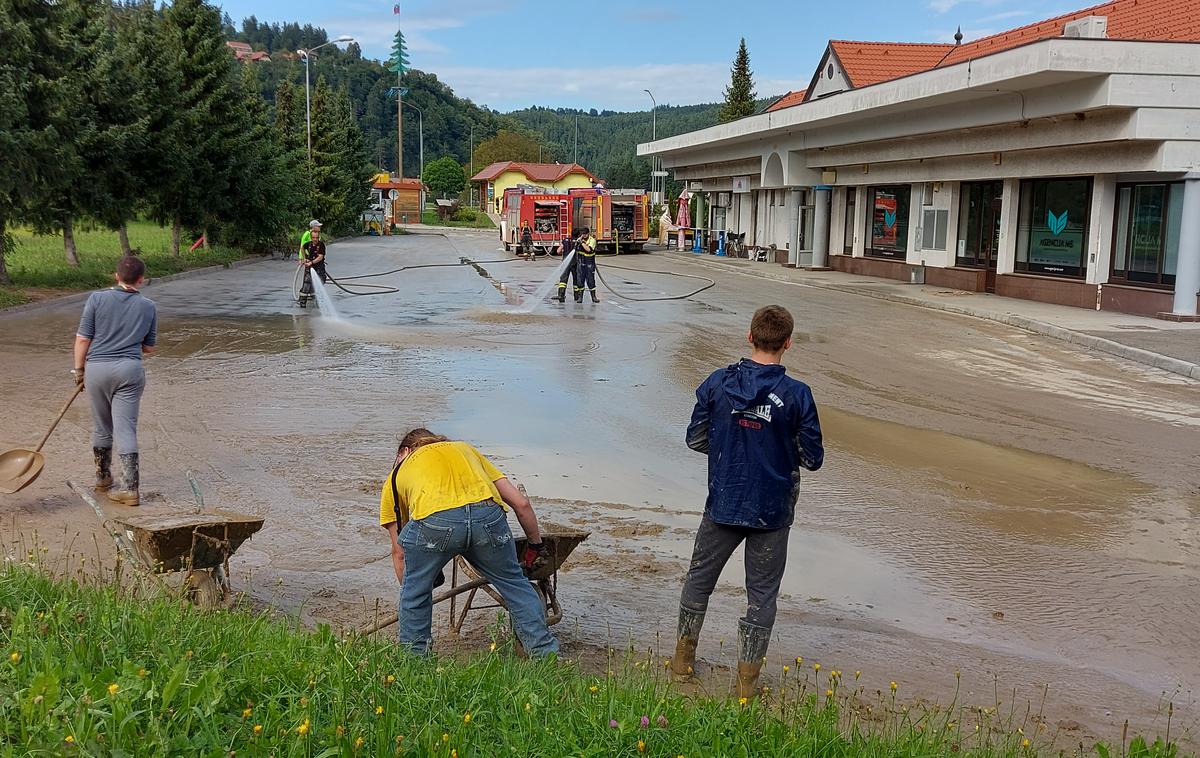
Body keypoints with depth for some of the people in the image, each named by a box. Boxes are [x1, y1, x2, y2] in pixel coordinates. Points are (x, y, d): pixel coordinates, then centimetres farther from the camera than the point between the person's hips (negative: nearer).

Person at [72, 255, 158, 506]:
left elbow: (83, 338, -4)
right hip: (130, 370, 0)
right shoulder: (148, 306, 3)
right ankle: (131, 487, -5)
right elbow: (149, 347, 10)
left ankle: (103, 478, 32)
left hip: (97, 368, 0)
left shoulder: (97, 299, -3)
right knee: (126, 429, 0)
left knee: (101, 427, 16)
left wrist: (79, 369, 6)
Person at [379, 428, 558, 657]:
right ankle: (546, 653, 28)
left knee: (415, 590, 26)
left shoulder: (397, 474, 34)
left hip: (433, 520, -2)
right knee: (514, 584, 24)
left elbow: (399, 552, 35)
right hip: (487, 515, 2)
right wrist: (536, 546, 43)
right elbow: (521, 503, 30)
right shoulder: (465, 449, 39)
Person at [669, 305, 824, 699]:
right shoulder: (796, 394, -14)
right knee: (762, 592, 12)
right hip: (772, 510, -2)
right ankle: (748, 677, 18)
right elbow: (813, 458, -8)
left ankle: (683, 657, 33)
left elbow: (696, 439, 0)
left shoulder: (718, 382, -8)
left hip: (723, 503, 2)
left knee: (700, 577, 21)